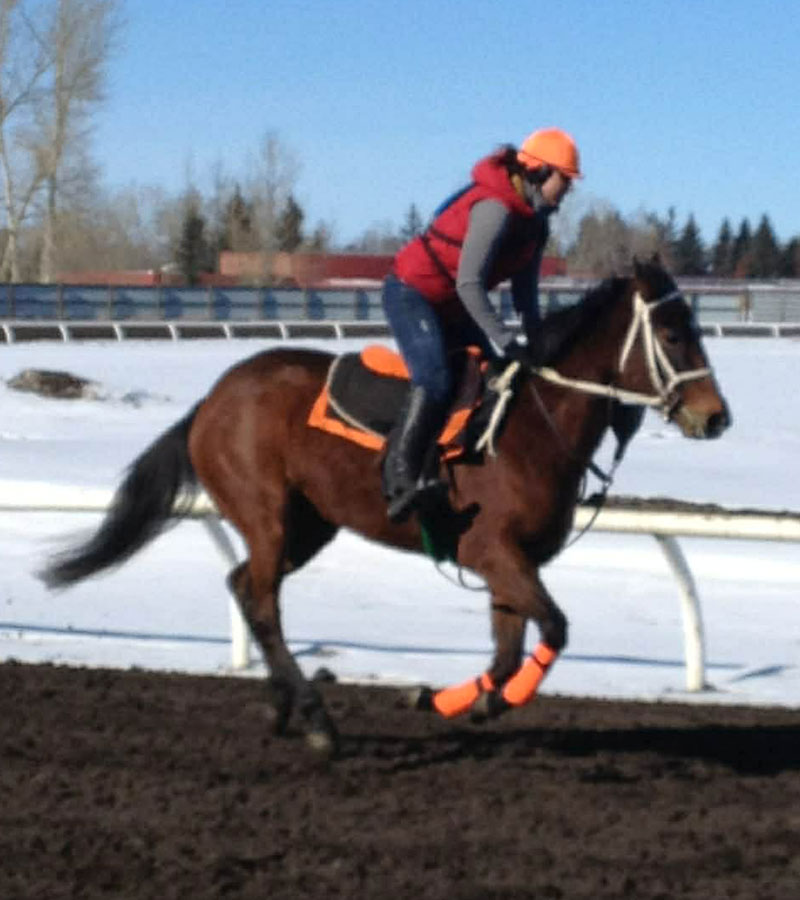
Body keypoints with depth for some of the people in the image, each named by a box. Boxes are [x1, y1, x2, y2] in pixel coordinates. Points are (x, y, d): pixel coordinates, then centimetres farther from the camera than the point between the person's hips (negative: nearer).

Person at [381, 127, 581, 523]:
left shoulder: (535, 222, 5)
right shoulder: (495, 209, -25)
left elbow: (524, 289, 14)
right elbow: (468, 284, -30)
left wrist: (536, 340, 5)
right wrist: (502, 339, -30)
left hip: (453, 307, 10)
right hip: (411, 294, -10)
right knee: (435, 379, -27)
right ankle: (399, 481, -31)